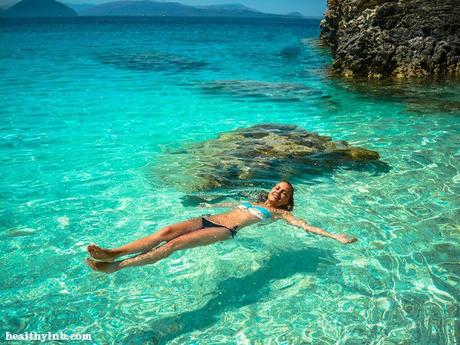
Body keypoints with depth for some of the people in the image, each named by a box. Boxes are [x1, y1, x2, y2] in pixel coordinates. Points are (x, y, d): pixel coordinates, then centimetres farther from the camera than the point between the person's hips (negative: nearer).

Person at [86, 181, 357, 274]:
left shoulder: (279, 213, 14)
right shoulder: (252, 200, 31)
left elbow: (305, 225, 4)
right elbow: (228, 203, 41)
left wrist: (335, 236, -6)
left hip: (226, 231, -6)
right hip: (210, 219, 6)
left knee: (175, 243, -25)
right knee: (166, 231, -19)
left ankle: (116, 266, -31)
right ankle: (113, 253, -26)